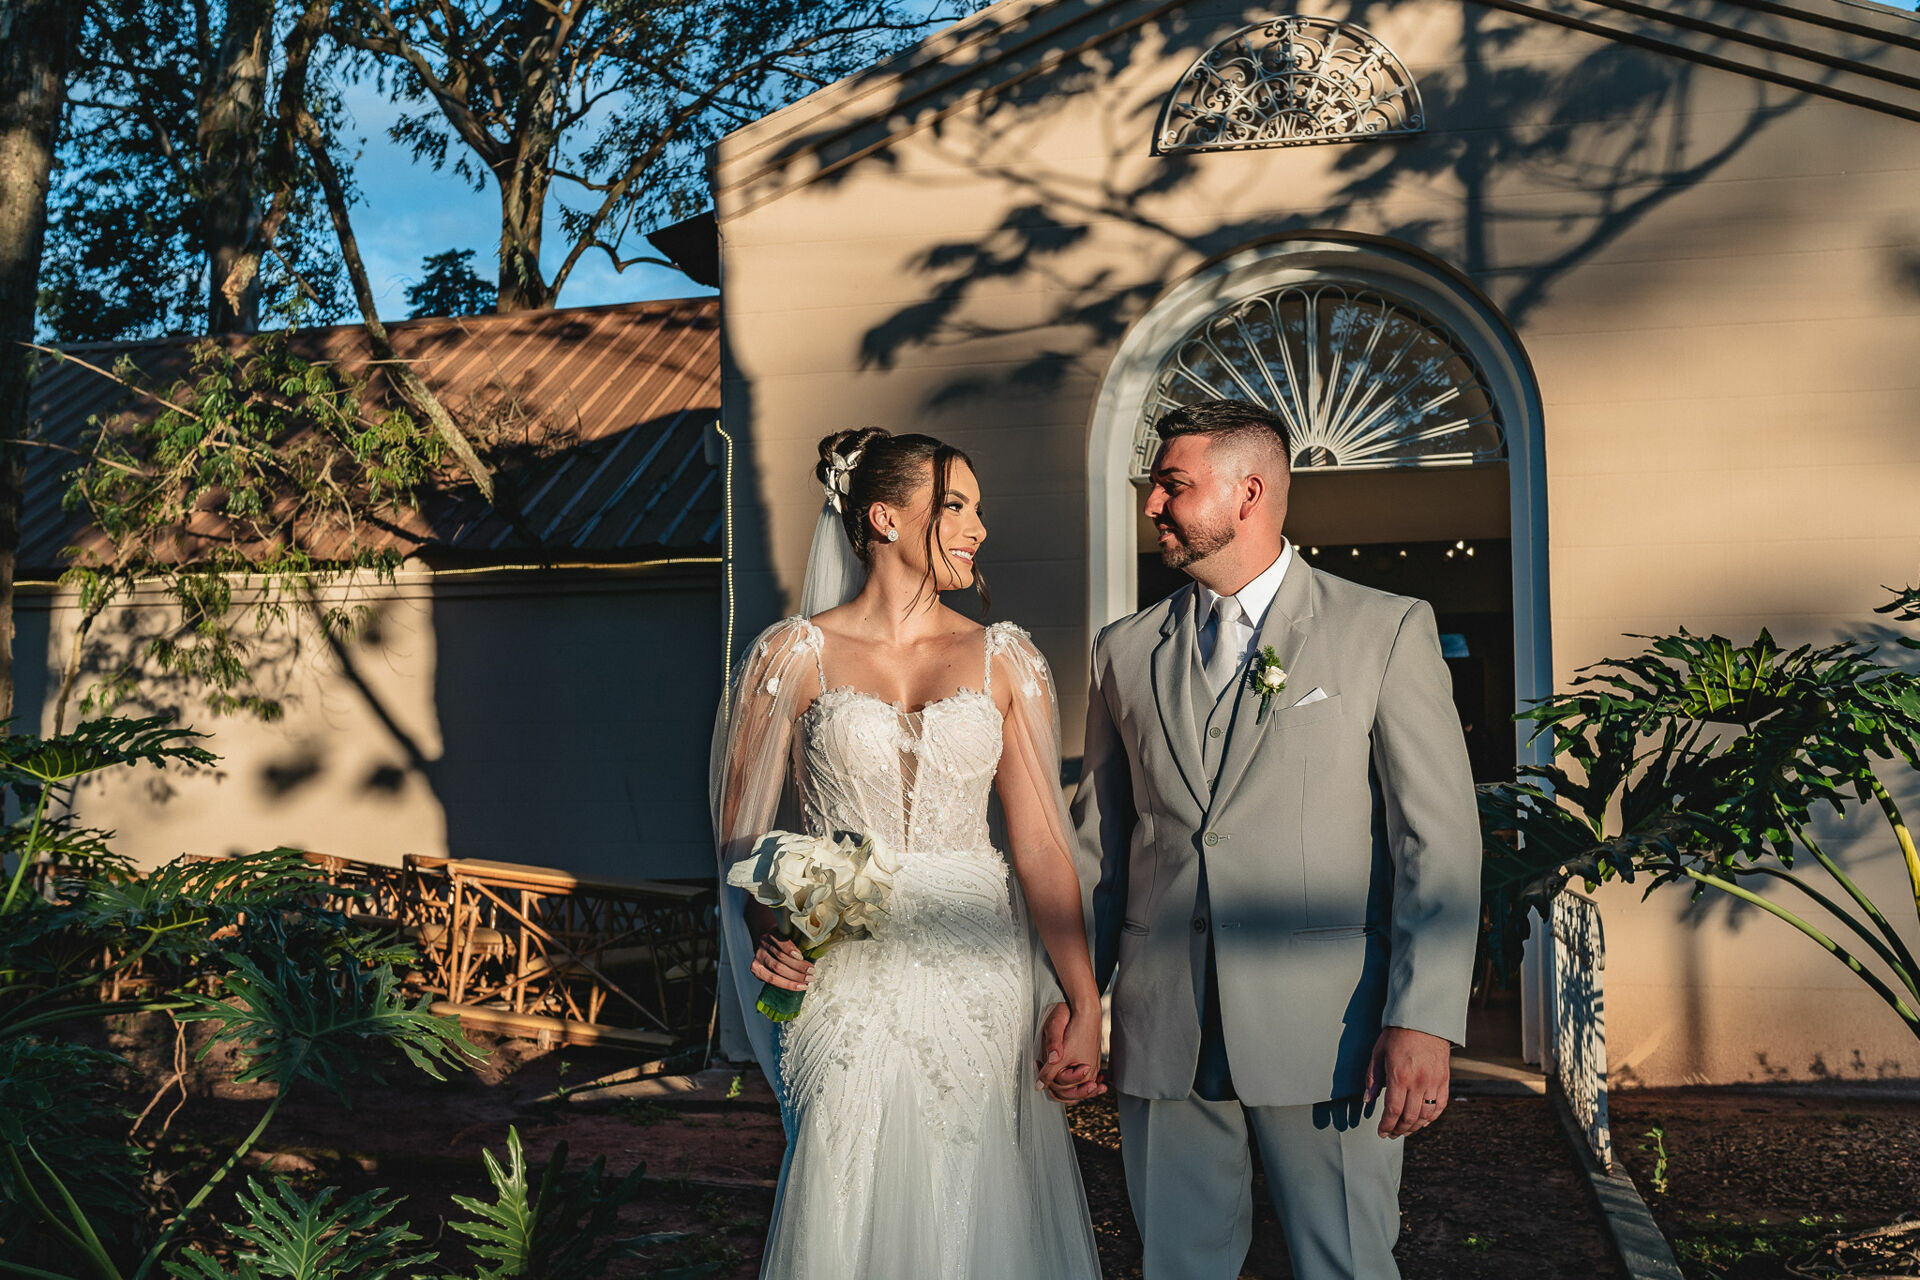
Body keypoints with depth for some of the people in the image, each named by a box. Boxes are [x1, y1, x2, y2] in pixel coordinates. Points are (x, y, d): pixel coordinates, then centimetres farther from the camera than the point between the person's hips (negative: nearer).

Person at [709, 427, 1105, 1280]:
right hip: (846, 977, -2)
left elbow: (1041, 840, 1)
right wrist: (768, 927, -17)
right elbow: (741, 826, 2)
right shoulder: (794, 656, 0)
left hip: (979, 976, 2)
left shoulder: (1005, 660, 5)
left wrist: (1084, 1002, -3)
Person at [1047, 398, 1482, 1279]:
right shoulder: (1125, 651, 11)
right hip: (1160, 1035, 3)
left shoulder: (1387, 630, 0)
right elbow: (1099, 842, 13)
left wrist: (1422, 1019, -14)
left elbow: (1440, 839, -6)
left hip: (1327, 1028, -3)